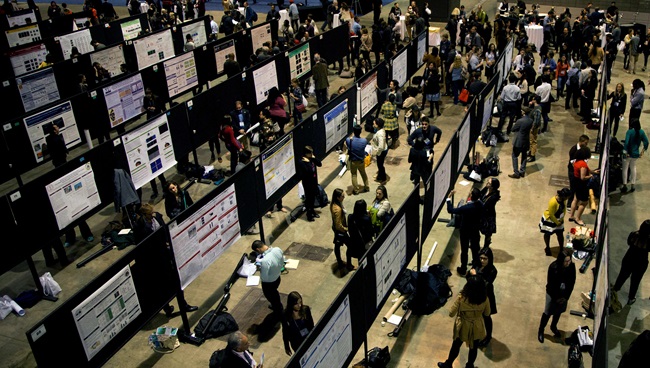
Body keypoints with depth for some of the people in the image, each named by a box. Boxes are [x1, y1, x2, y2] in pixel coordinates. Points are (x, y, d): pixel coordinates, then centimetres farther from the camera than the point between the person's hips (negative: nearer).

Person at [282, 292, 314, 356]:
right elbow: (285, 332, -10)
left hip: (308, 340, 2)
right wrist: (287, 347, -1)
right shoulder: (286, 316, -23)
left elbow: (311, 325, -3)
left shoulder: (306, 310, -18)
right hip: (297, 344, -2)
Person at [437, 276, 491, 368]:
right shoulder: (484, 299, -22)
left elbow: (451, 314, -20)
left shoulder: (461, 298, -30)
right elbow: (487, 313, -4)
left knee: (456, 345, 22)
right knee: (474, 347, 25)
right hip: (477, 327, 2)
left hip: (463, 327, -1)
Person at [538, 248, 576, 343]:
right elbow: (551, 284, -20)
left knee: (559, 311, 23)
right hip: (553, 293, -4)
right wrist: (556, 297, -12)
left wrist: (566, 296, -8)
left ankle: (553, 326, 48)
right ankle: (541, 330, 27)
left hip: (564, 294, 4)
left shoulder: (572, 266, -17)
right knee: (548, 312, 7)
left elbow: (572, 282, -8)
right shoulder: (553, 267, -28)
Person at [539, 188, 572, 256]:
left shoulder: (563, 199, -16)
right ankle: (547, 248, 38)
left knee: (560, 234, 10)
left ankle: (561, 249, 26)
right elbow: (551, 215, -28)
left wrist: (561, 219, -2)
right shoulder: (553, 202, -38)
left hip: (558, 220, 6)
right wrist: (557, 223, -15)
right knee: (547, 234, 17)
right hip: (549, 220, -6)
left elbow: (564, 209, 2)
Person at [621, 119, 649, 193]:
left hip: (628, 153, -5)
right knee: (633, 169, 19)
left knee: (625, 169, 9)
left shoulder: (630, 131, -18)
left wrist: (625, 152, -19)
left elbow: (626, 142, -26)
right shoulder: (641, 132, -3)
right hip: (636, 154, 5)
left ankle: (625, 185, 11)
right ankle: (632, 185, 23)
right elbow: (646, 142, -1)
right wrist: (642, 151, 6)